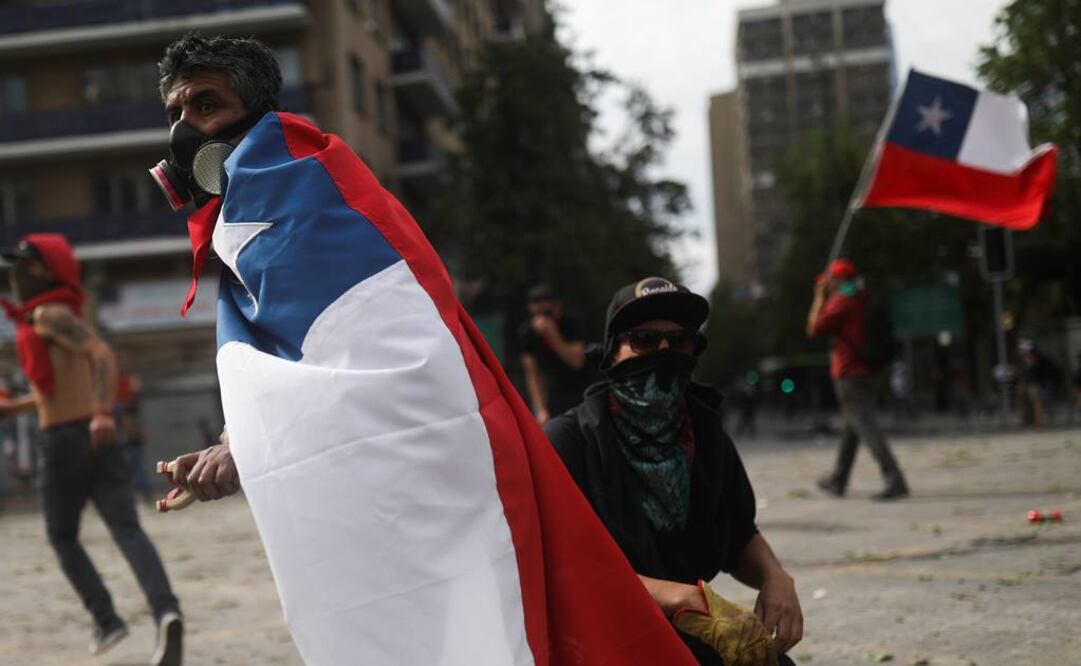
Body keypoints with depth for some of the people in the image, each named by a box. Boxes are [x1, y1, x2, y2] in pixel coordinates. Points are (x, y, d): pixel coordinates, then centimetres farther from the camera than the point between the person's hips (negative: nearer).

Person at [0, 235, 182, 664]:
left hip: (65, 441, -7)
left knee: (62, 537, 13)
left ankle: (106, 619, 8)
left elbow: (103, 354, -24)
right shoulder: (43, 318, 21)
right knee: (128, 532, -7)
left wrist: (103, 412, -37)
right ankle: (166, 611, -25)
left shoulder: (49, 315, -7)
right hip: (99, 439, 7)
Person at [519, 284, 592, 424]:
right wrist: (540, 410, -13)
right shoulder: (527, 332, -9)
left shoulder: (571, 323, -13)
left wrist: (554, 336, -32)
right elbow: (532, 374, -9)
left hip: (578, 395, -1)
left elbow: (577, 361, -23)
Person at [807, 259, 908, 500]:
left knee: (866, 427, -13)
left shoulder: (840, 302, -13)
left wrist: (819, 298, 1)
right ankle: (838, 480, 31)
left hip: (848, 374, -9)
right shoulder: (863, 299, 13)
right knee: (851, 428, 18)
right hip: (866, 371, 9)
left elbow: (814, 329, -8)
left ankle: (895, 480, -22)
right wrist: (826, 297, 25)